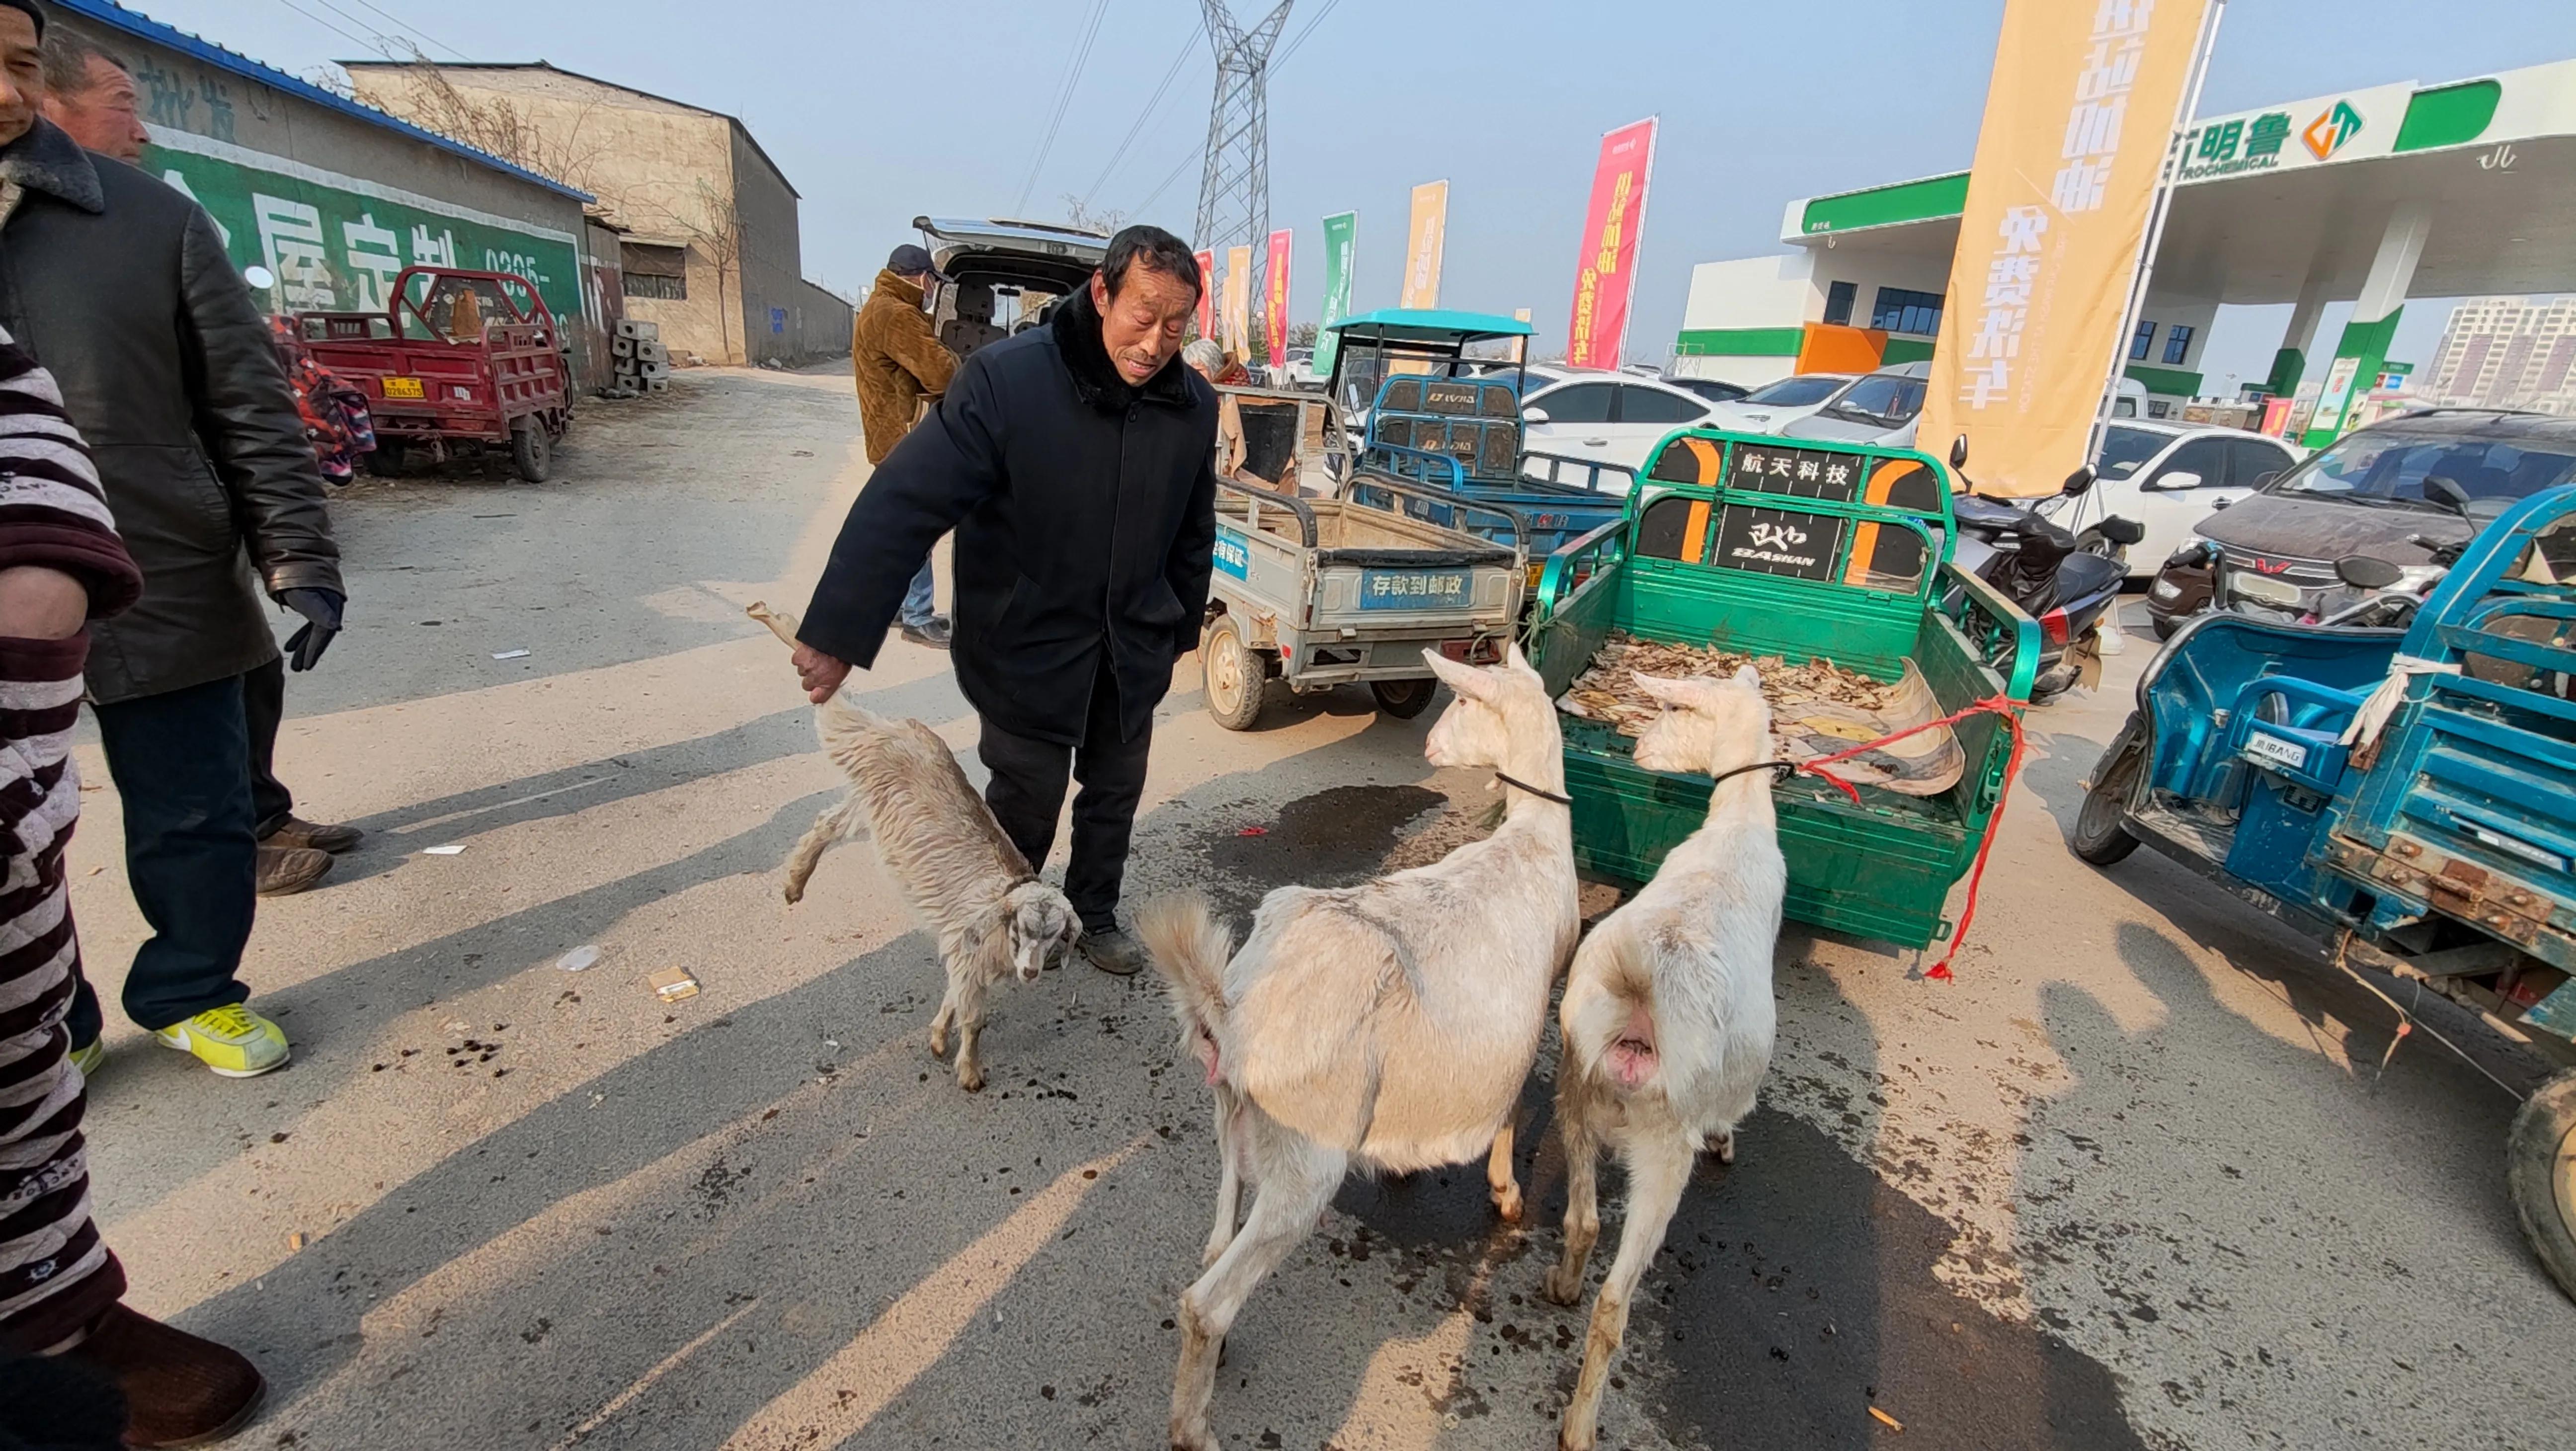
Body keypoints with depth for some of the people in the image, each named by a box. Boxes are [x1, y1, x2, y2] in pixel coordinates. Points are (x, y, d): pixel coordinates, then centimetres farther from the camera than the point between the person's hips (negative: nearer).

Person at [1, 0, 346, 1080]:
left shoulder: (149, 219, 2)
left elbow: (251, 408, 0)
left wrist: (300, 562, -7)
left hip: (166, 598, -1)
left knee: (197, 825, 9)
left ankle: (191, 993, 31)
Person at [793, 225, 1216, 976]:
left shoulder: (1194, 405, -6)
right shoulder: (1005, 379, -22)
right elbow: (904, 503, -26)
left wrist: (1178, 631, 13)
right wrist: (836, 633, -29)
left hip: (1133, 653, 4)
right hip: (1027, 648, -4)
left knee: (1116, 794, 18)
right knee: (1027, 803, 12)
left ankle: (1095, 915, 43)